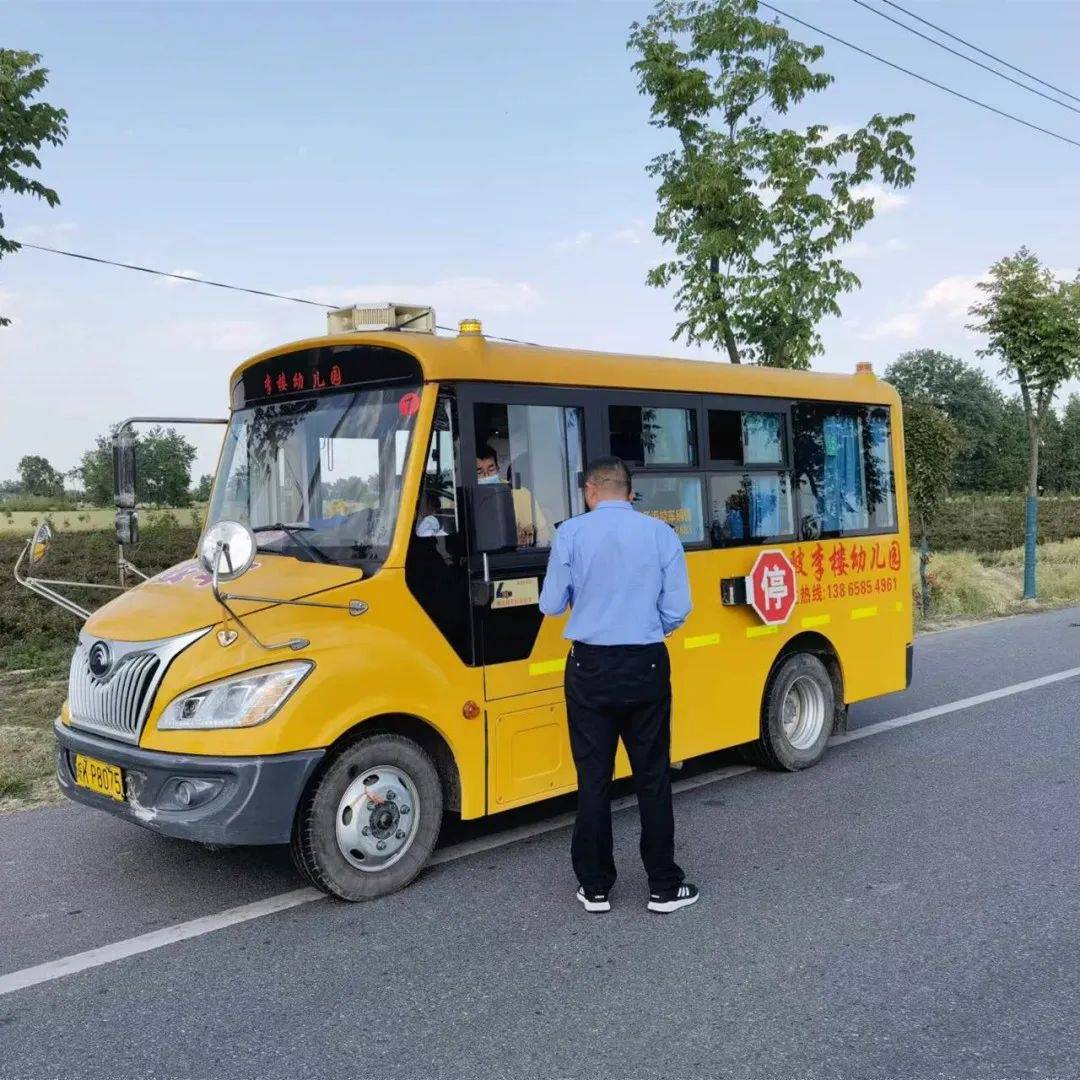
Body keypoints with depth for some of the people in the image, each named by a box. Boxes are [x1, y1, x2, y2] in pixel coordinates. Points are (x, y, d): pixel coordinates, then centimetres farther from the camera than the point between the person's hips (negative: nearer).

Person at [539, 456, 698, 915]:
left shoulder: (571, 533, -6)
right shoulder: (661, 534, -3)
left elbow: (551, 604, -1)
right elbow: (677, 610, -3)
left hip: (590, 669, 0)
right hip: (646, 668, 1)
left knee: (593, 778, 9)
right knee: (652, 777, 11)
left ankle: (595, 888, 19)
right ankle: (663, 887, 19)